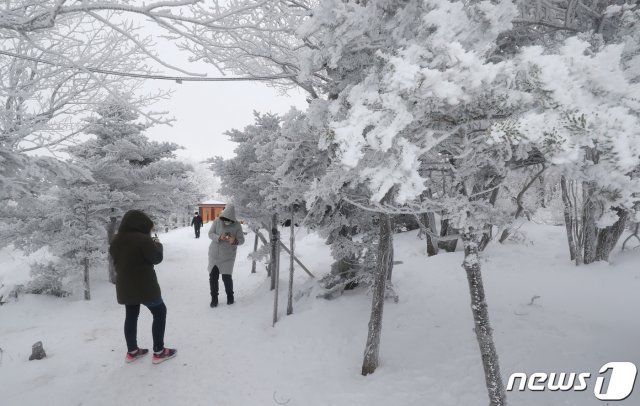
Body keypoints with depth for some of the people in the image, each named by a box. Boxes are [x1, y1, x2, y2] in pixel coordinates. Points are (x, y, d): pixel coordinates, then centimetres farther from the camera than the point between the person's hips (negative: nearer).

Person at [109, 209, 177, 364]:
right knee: (160, 312, 7)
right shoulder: (143, 239, -21)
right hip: (144, 285, -7)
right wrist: (157, 245, 4)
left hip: (124, 286, 7)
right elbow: (157, 258, -15)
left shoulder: (116, 240, 4)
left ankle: (132, 351, 28)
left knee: (131, 316, 19)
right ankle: (159, 352, 9)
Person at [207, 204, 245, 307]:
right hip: (214, 254, 2)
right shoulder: (217, 221, -10)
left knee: (226, 277, -1)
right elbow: (210, 233, -9)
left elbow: (241, 240, -11)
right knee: (213, 277, 5)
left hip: (228, 256, -2)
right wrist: (219, 237, -29)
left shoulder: (237, 225, -13)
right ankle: (214, 299, 22)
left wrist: (235, 241, -34)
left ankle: (230, 296, 25)